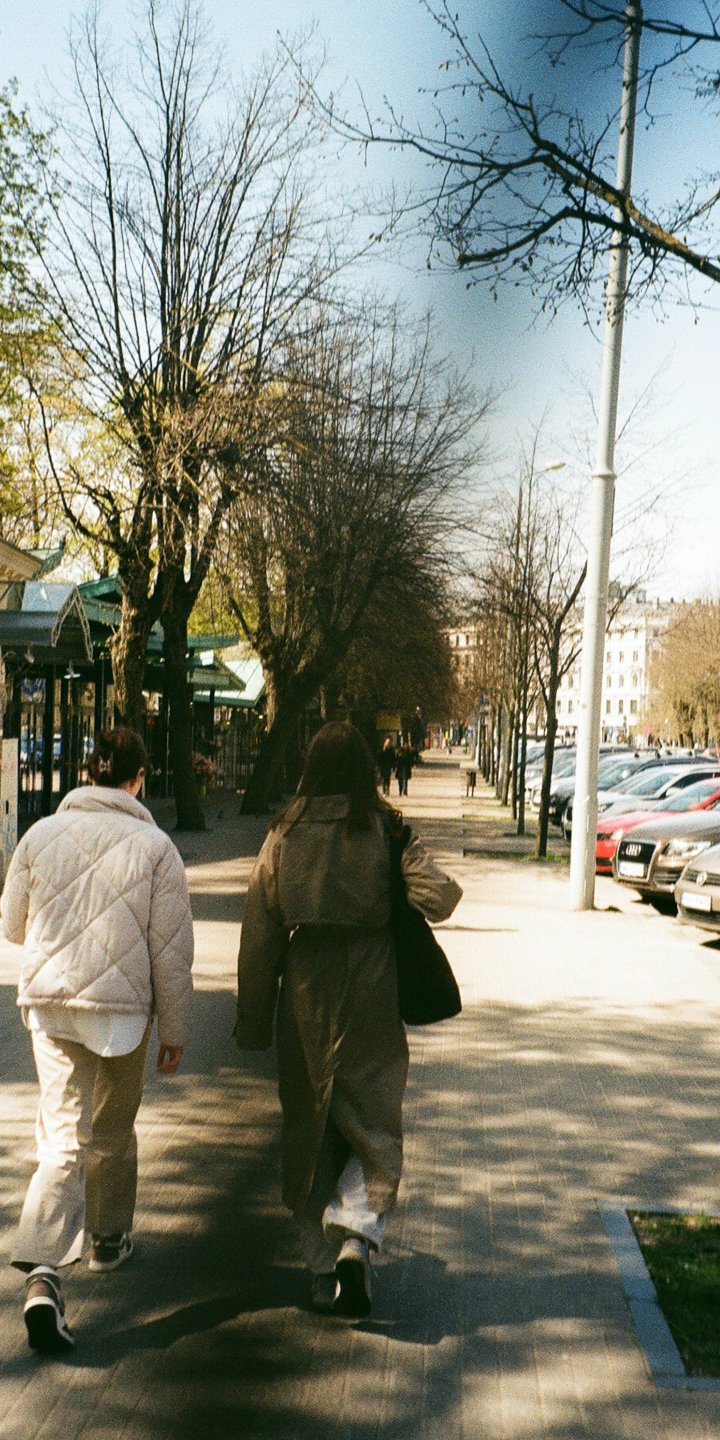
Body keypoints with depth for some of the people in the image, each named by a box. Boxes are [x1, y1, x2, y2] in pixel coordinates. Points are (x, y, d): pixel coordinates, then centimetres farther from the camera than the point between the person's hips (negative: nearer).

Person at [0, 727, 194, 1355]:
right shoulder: (154, 845, -9)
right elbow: (172, 950, -7)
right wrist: (175, 1030, 3)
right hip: (124, 1007, -1)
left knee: (63, 1136, 1)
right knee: (113, 1132, 20)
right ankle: (110, 1239, 37)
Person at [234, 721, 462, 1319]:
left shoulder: (285, 834, 1)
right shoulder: (387, 831, -4)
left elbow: (260, 928, 1)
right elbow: (440, 899, -13)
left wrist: (253, 1016, 8)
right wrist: (446, 885, 11)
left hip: (304, 994, 2)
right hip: (370, 994, -2)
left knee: (309, 1127, 14)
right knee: (372, 1125, 10)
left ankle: (322, 1268, 19)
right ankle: (356, 1237, -12)